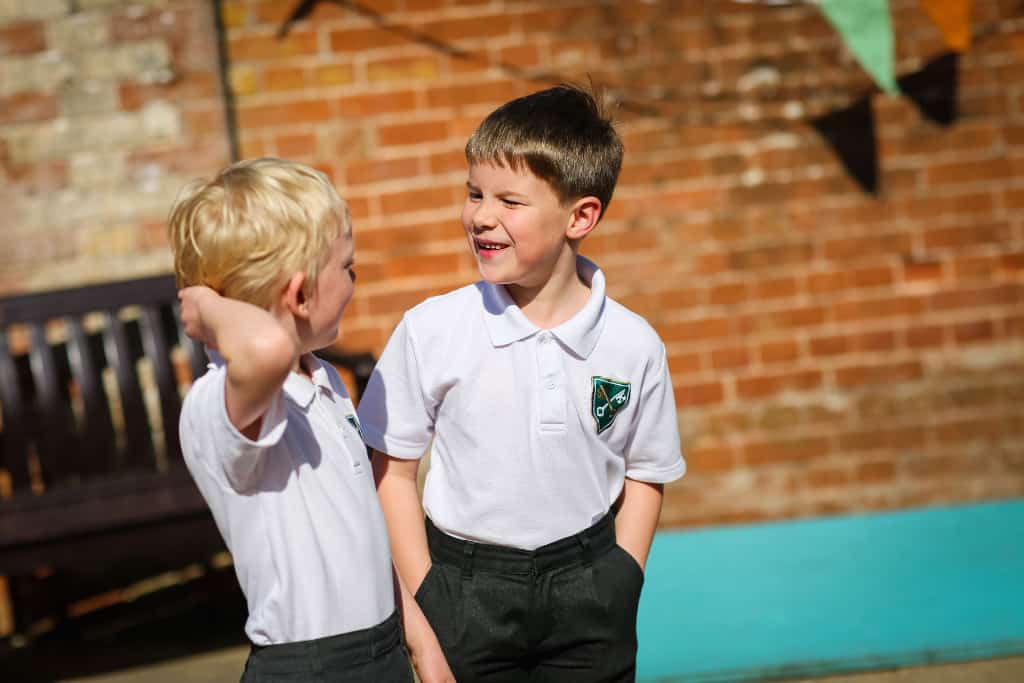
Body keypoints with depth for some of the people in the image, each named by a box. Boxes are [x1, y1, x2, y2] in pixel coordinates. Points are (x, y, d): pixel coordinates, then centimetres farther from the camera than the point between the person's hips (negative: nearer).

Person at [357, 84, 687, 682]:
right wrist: (424, 597, -6)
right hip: (464, 586, -1)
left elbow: (643, 476, 6)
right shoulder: (431, 330, -11)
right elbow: (393, 469, -4)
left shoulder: (634, 345, -7)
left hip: (585, 582, 1)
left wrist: (620, 585, -1)